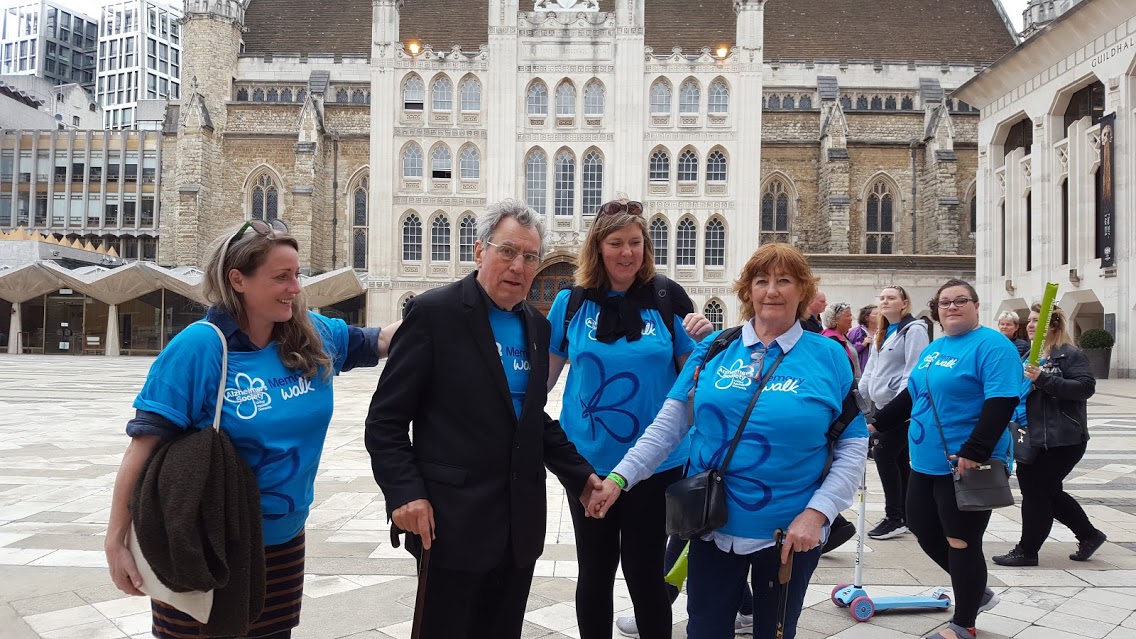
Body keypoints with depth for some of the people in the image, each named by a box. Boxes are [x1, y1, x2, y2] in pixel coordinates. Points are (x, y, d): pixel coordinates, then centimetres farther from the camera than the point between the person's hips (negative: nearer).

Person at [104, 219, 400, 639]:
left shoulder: (315, 337, -4)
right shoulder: (200, 347, -19)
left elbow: (378, 341, 10)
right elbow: (144, 446, -18)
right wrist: (116, 541, -17)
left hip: (284, 541, 5)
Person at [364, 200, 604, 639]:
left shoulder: (536, 325, 11)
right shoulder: (434, 312, -9)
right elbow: (386, 418, -10)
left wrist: (578, 473, 12)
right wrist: (404, 493, -20)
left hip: (521, 523, 6)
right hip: (452, 520, -6)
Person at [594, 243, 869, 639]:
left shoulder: (829, 358, -5)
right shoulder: (714, 349, -1)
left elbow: (853, 448, -4)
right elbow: (669, 424, -2)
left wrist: (817, 513, -15)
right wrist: (620, 476, -12)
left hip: (790, 532, -1)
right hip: (714, 525, 1)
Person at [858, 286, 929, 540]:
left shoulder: (913, 330, -9)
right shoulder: (883, 333, 19)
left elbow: (914, 371, -17)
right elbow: (872, 367, 23)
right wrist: (862, 394, 16)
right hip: (883, 406, 9)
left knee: (884, 455, -10)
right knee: (900, 460, 11)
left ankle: (895, 518, -1)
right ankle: (905, 516, 18)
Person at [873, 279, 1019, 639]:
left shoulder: (992, 346, -12)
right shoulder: (932, 349, 14)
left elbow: (1001, 403, -22)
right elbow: (911, 395, 22)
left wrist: (975, 452, -29)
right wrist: (877, 423, 16)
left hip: (967, 465, -9)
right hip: (927, 461, 9)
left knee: (961, 541, 1)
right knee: (921, 527, 15)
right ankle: (975, 592, 36)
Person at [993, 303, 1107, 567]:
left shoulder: (1069, 354, -10)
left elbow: (1086, 387, -22)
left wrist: (1043, 379, -29)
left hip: (1062, 440, -9)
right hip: (1035, 439, 9)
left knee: (1035, 493, -2)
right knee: (1049, 492, 15)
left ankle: (1027, 551, 11)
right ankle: (1090, 535, 32)